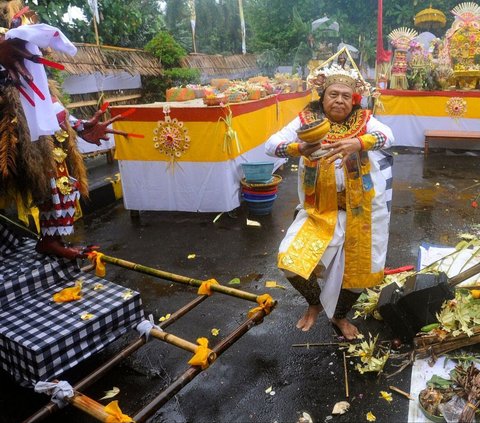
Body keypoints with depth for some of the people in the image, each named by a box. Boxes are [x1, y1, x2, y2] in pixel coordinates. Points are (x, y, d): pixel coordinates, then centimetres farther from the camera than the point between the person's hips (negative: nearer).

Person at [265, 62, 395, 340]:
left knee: (359, 269, 11)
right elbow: (271, 144, -16)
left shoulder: (363, 120, -3)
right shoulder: (306, 120, -5)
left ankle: (340, 315, 44)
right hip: (320, 210, -1)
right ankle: (315, 302, 23)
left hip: (359, 210, 1)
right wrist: (300, 148, -37)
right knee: (291, 262, -12)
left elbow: (387, 136, -22)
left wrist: (358, 143, -43)